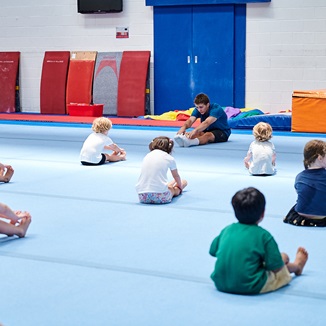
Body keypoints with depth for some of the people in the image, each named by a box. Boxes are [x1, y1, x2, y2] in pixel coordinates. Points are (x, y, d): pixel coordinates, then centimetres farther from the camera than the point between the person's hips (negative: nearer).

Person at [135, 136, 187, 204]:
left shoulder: (147, 156, 17)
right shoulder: (170, 158, 7)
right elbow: (176, 176, 27)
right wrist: (180, 187, 49)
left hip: (142, 196, 5)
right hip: (161, 197, -4)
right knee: (183, 182, 27)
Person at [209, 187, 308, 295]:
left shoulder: (227, 230, 3)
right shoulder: (264, 235, -11)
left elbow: (213, 251, 16)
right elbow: (276, 267, -11)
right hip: (251, 288, -5)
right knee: (283, 257, 15)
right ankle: (296, 266, 48)